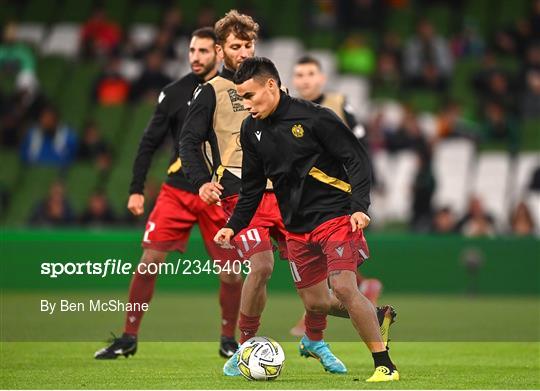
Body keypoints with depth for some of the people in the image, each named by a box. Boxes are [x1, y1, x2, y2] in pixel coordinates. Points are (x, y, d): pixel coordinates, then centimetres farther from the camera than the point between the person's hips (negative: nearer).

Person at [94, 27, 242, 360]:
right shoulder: (175, 93, 1)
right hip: (177, 191, 0)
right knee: (150, 260, -7)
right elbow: (149, 143, 5)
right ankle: (129, 338, 3)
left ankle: (228, 340, 19)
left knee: (231, 272, -2)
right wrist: (137, 190, 0)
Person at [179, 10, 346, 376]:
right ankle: (246, 347, -6)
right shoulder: (212, 92, 5)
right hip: (241, 193, -5)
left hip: (281, 191, 5)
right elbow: (189, 141, 1)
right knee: (262, 265, -24)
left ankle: (315, 340, 18)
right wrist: (202, 181, -13)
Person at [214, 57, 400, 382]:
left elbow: (357, 159, -12)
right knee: (315, 304, 7)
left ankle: (385, 365, -12)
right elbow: (252, 186, 16)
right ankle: (376, 318, 32)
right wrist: (234, 226, 8)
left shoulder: (314, 117, -14)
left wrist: (359, 207, -22)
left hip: (335, 216, -7)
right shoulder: (252, 130, 6)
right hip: (297, 228, 7)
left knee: (344, 287, -21)